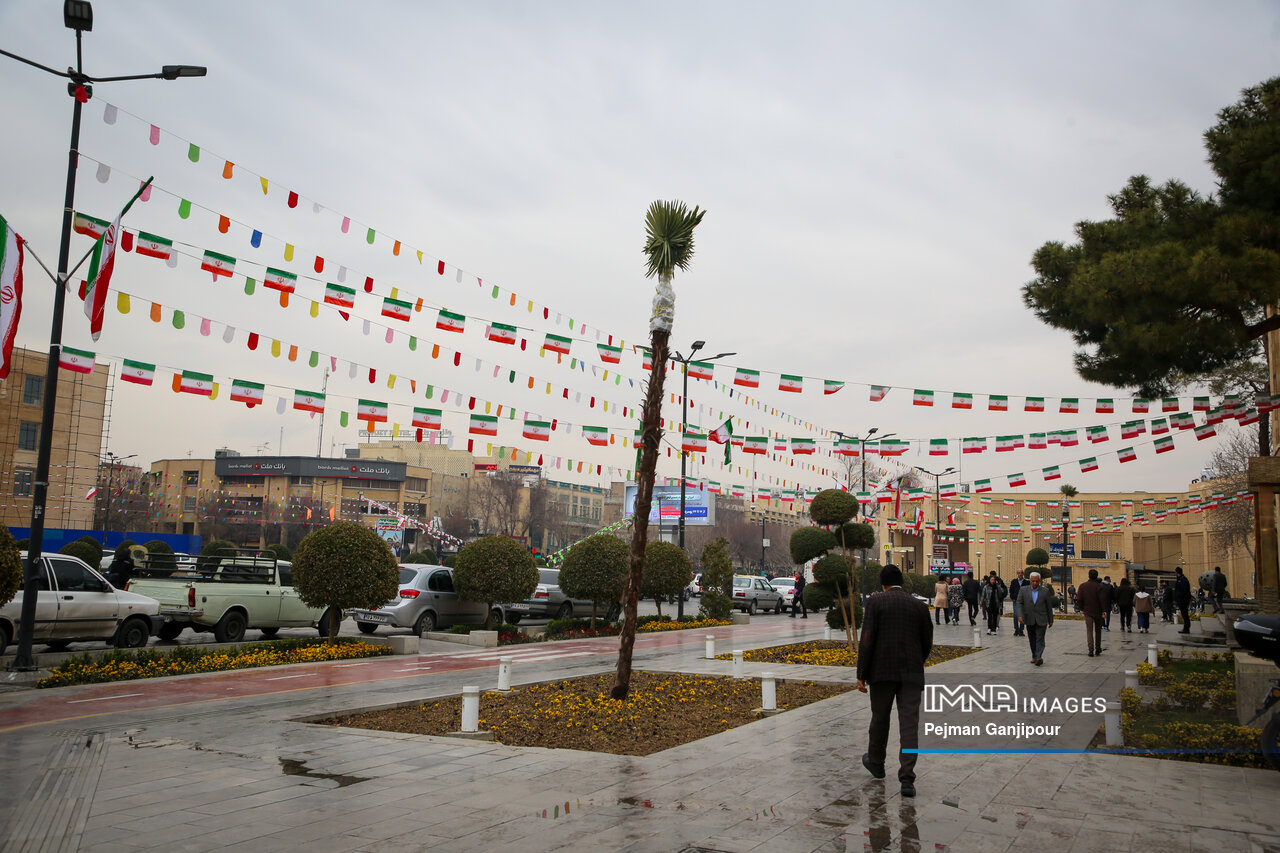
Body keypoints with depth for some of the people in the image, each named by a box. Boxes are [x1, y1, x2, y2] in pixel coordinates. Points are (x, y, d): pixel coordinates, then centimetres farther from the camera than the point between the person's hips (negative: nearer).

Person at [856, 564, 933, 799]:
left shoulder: (875, 602, -4)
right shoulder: (920, 606, 7)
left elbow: (866, 640, -9)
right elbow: (927, 643, 12)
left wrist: (861, 674, -5)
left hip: (882, 671, -1)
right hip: (911, 673, 2)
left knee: (880, 719, 16)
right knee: (909, 724, -1)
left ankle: (876, 763, 35)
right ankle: (907, 778, -8)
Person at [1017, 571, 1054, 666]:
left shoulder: (1045, 591, 2)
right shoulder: (1023, 590, 3)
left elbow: (1049, 606, 8)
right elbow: (1019, 603, -1)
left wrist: (1050, 620, 11)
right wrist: (1020, 615, -15)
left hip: (1041, 620, -2)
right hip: (1029, 620, 2)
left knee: (1040, 639, -9)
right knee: (1032, 640, 11)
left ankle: (1039, 657, -16)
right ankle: (1034, 656, 22)